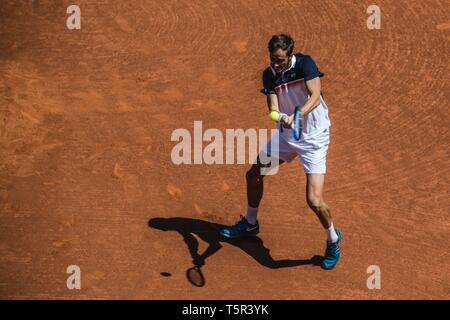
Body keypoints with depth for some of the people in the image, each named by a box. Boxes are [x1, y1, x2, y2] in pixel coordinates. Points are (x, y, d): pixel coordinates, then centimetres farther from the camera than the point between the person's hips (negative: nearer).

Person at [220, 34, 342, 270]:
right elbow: (273, 106, -12)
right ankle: (250, 224, 40)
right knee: (254, 175, 14)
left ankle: (333, 240, 14)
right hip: (285, 134, 6)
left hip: (313, 137, -6)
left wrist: (297, 116, -45)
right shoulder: (269, 75, -3)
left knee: (314, 201, -16)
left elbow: (315, 97, -28)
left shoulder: (305, 63, -18)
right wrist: (279, 116, -36)